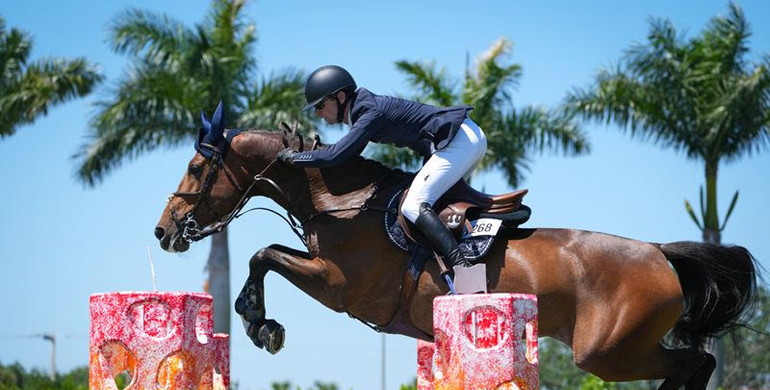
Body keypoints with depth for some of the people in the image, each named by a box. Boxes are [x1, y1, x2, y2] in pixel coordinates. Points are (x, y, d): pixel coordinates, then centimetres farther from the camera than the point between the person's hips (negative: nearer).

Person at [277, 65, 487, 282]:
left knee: (414, 207, -18)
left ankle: (462, 270, -29)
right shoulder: (364, 109, 14)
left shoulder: (371, 115, -16)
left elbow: (334, 155, -22)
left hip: (460, 141, -10)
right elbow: (347, 154, 22)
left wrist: (294, 157, -10)